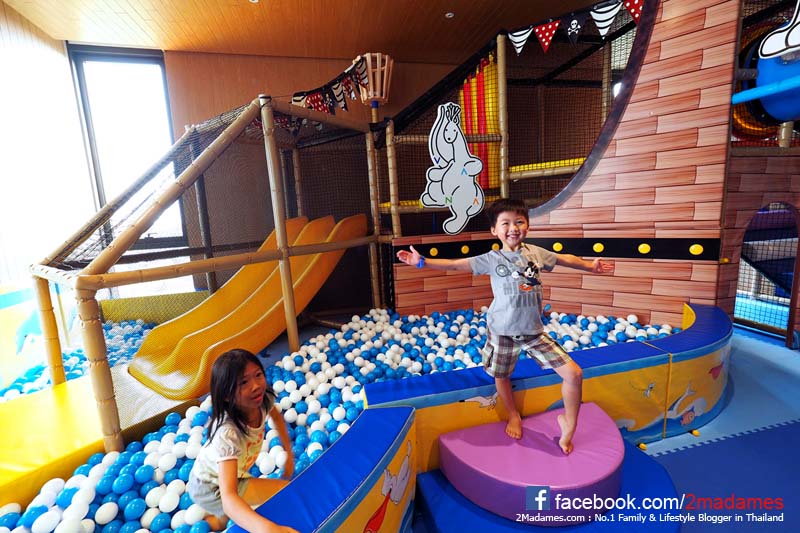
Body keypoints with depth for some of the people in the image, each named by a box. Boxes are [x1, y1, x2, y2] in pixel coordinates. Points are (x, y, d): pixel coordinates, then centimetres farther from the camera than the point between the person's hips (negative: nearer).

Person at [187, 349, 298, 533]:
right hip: (210, 489, -6)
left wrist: (289, 455, -1)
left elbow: (276, 416, 0)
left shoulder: (263, 399, -25)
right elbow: (228, 497, -49)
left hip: (231, 473, 6)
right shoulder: (228, 433, -43)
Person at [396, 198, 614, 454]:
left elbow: (563, 258, 18)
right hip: (502, 330, -2)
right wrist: (421, 261, -19)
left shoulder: (536, 252, 0)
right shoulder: (492, 259, -10)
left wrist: (590, 265, 24)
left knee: (574, 374, -1)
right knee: (501, 376, 15)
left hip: (534, 330, 2)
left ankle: (568, 424, 25)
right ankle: (513, 416, 46)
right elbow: (454, 264, -12)